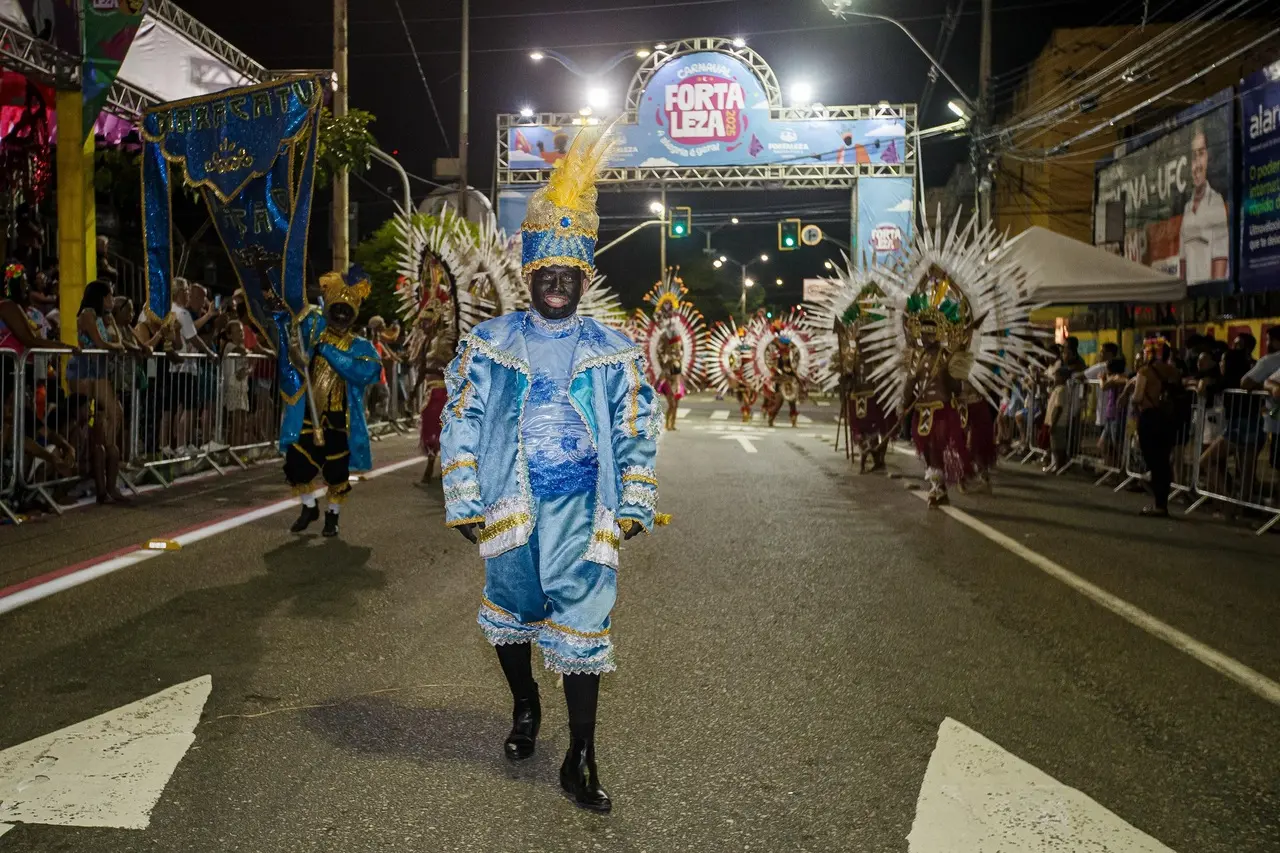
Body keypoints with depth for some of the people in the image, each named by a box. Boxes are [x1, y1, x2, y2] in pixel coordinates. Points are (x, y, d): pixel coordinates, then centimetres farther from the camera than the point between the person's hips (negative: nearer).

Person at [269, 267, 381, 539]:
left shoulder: (360, 346, -2)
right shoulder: (314, 330, 6)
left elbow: (365, 372, -21)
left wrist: (327, 350, -23)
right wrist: (280, 316, -12)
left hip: (339, 420, -2)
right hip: (308, 416, 2)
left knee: (337, 471, 5)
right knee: (297, 463, 4)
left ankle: (332, 515, 26)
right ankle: (309, 508, 29)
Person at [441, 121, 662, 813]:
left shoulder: (613, 352, 3)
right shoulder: (488, 343, 3)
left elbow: (638, 432, 5)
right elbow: (460, 425, 3)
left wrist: (634, 507, 0)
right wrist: (463, 503, -1)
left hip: (582, 510, -1)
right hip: (510, 505, 1)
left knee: (582, 627, -1)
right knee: (509, 611, 16)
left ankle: (580, 761, 10)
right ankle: (524, 708, 44)